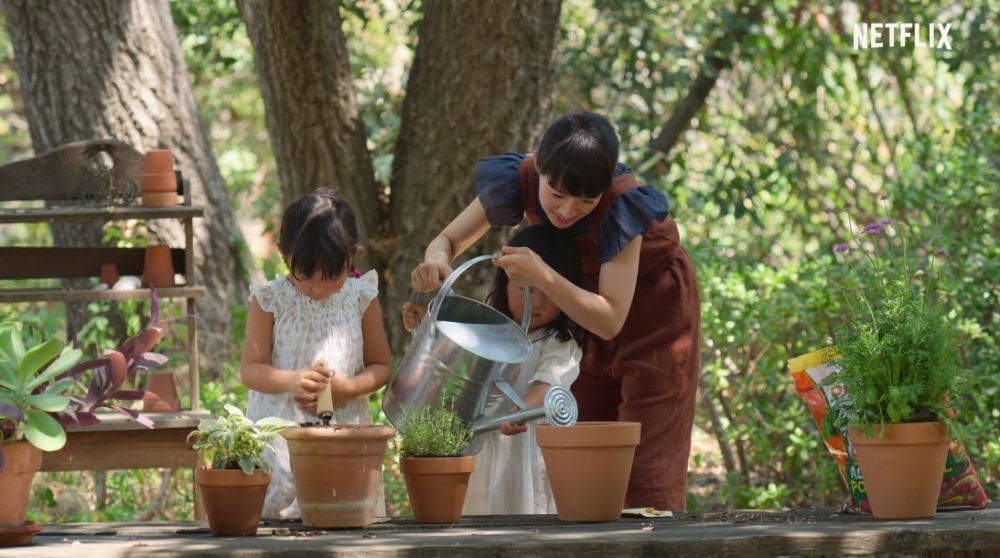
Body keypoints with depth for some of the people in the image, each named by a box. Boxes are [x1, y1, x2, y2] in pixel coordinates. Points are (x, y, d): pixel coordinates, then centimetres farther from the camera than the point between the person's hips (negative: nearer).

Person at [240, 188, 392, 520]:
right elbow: (249, 370, -3)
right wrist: (291, 381, -22)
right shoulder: (269, 301, -4)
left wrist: (346, 388, -13)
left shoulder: (361, 299, 1)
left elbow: (381, 365, 6)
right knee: (273, 517, -3)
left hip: (345, 428, 1)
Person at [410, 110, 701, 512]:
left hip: (656, 311, -5)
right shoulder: (520, 180, -22)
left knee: (647, 471, -11)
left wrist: (543, 278, -48)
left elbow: (611, 320, -35)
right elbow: (449, 240, -12)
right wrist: (436, 259, -36)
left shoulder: (622, 206, -34)